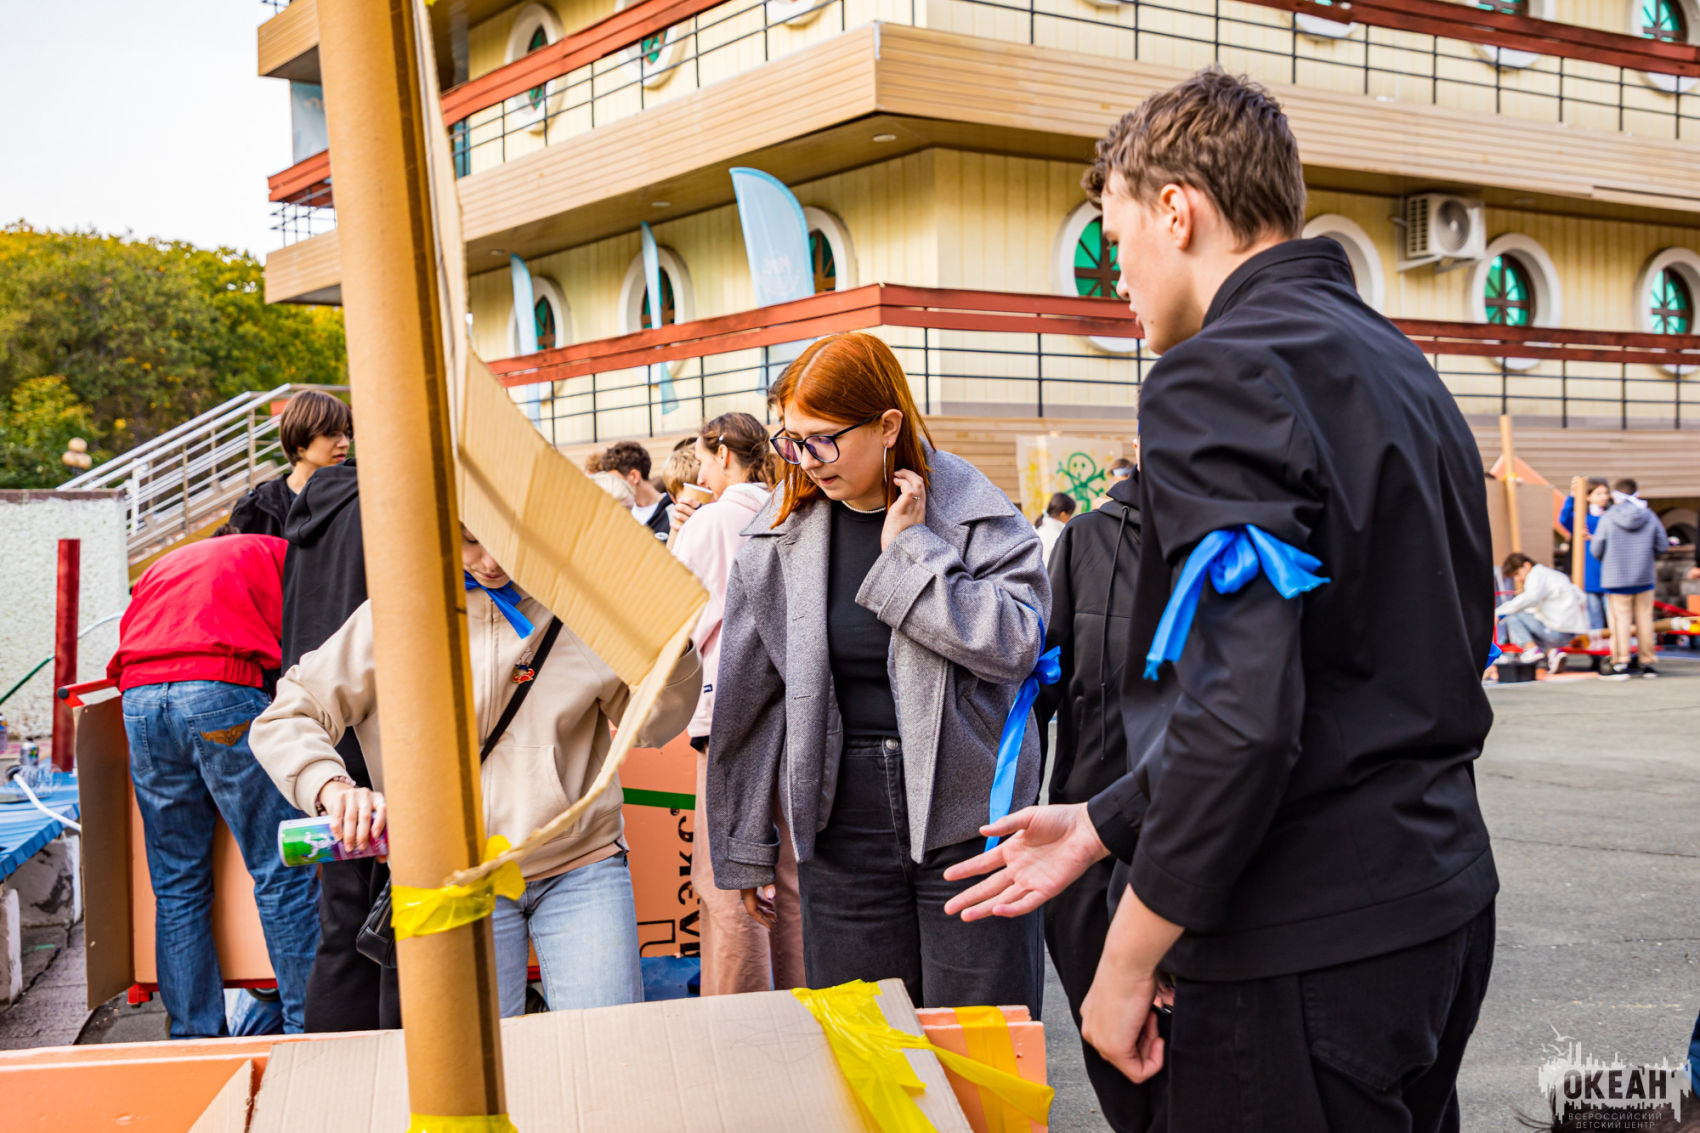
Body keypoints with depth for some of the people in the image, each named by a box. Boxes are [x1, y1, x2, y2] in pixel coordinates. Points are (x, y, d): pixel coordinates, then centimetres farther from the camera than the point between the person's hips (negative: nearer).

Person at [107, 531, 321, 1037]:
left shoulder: (161, 567, 34)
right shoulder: (278, 552, 21)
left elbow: (130, 637, 23)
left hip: (140, 698, 5)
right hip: (224, 692, -5)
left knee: (177, 885, 10)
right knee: (281, 874, -1)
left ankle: (192, 1037, 11)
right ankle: (307, 1026, -1)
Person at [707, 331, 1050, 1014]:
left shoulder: (977, 515, -4)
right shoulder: (779, 536, 3)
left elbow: (1018, 645, -18)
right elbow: (745, 699, 8)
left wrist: (910, 549, -16)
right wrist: (744, 848, 11)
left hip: (967, 816, -2)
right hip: (841, 824, 2)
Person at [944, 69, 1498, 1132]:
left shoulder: (1219, 377, -17)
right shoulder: (1400, 366, 13)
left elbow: (1242, 715, -26)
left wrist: (1127, 961, -15)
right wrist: (1102, 824, 17)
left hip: (1311, 947, -9)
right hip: (1442, 896, 9)